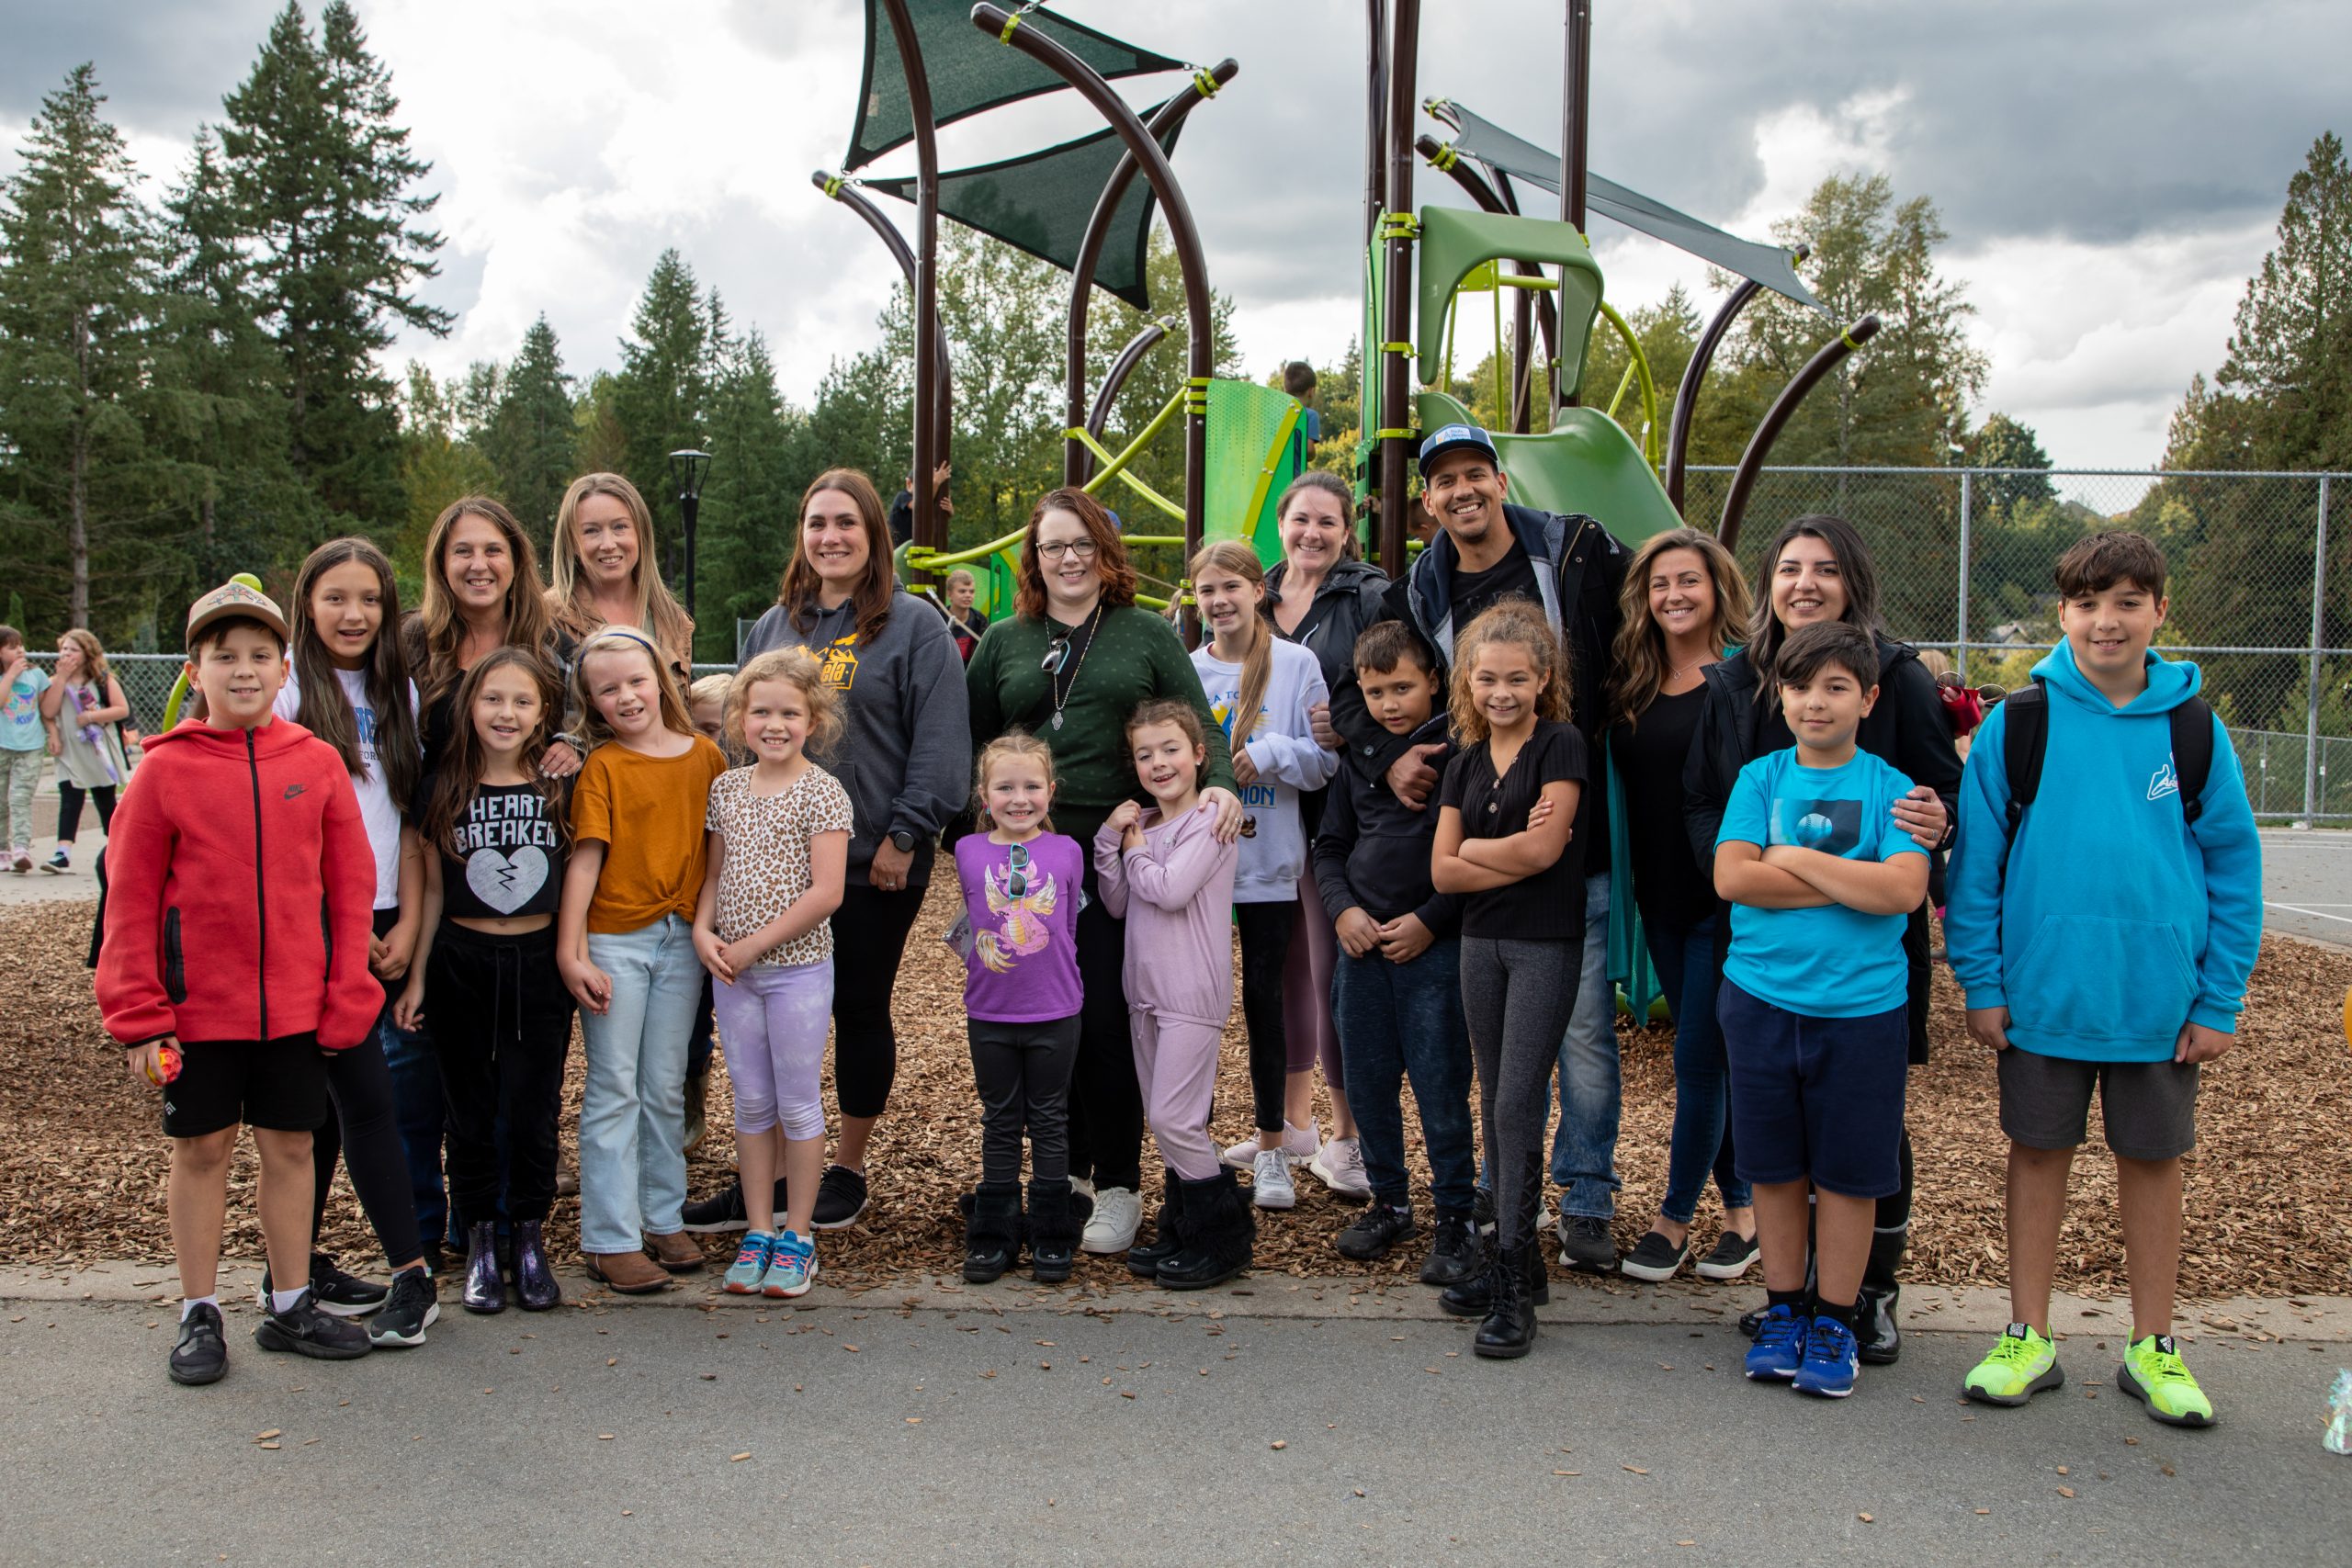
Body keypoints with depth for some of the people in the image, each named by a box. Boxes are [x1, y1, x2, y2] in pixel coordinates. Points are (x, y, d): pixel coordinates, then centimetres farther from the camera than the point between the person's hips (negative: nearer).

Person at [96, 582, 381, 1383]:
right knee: (201, 1149, 9)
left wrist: (346, 994, -2)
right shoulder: (166, 768, -6)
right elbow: (132, 897, -4)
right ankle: (199, 1315, 24)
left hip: (297, 1004, 2)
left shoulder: (317, 763, -1)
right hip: (197, 1006, -1)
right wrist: (139, 1015, -6)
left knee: (290, 1146, 11)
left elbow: (349, 885, 2)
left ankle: (291, 1308, 25)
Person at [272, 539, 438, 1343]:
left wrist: (407, 922, 4)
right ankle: (411, 1275, -2)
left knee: (326, 1096, 12)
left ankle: (301, 1262, 22)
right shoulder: (286, 689, -4)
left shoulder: (398, 695, 13)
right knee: (368, 1097, -7)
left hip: (379, 922, 6)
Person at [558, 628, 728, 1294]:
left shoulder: (704, 756, 4)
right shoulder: (602, 767, -5)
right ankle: (611, 1239, 8)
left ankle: (663, 1219, 24)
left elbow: (722, 845, 9)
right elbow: (585, 860, -9)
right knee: (614, 1090, 2)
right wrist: (570, 953, -14)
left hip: (682, 939, 3)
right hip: (615, 939, -3)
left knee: (666, 1088, 12)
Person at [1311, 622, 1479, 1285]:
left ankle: (1456, 1218, 13)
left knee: (1440, 1090, -2)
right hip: (1361, 947, 5)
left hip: (1435, 949, -5)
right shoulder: (1357, 758, 11)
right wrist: (1342, 908, 0)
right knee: (1368, 1086, 11)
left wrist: (1429, 921, -13)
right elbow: (1330, 846, 17)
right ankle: (1389, 1202, 28)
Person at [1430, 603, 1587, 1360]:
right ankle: (1516, 1262, 21)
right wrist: (1515, 854, -10)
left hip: (1546, 945, -6)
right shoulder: (1465, 764, 10)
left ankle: (1514, 1285, -4)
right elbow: (1442, 871, 1)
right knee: (1495, 1105, 10)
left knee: (1518, 1105, -9)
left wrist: (1472, 848, -2)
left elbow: (1544, 848, -16)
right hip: (1482, 942, 6)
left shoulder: (1561, 745, -6)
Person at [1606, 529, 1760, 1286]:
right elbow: (1623, 783, 13)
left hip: (1723, 900, -6)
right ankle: (1741, 1207, 26)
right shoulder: (1634, 683, 7)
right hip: (1661, 897, 6)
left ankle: (1674, 1216, 12)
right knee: (1705, 1056, 14)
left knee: (1699, 1060, -2)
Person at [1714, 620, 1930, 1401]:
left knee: (1847, 1173, 6)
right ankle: (1783, 1313, 26)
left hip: (1861, 1005, -1)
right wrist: (1849, 884, -12)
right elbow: (1731, 876, -10)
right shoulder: (1760, 778, 3)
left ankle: (1834, 1324, 20)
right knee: (1774, 1167, 11)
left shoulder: (1889, 788, -2)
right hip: (1761, 996, 2)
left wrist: (1794, 860, -11)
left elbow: (1903, 890, -16)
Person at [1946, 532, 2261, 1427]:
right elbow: (1974, 862, -2)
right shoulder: (2016, 723, -5)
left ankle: (2151, 1349, 25)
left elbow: (2235, 869, 3)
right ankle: (2029, 1339, 22)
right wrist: (1980, 983, -5)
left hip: (2160, 1001, 1)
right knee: (2039, 1153, 9)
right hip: (2043, 992, -1)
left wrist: (2221, 1001, -1)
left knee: (2154, 1161, 11)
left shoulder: (2194, 730, -1)